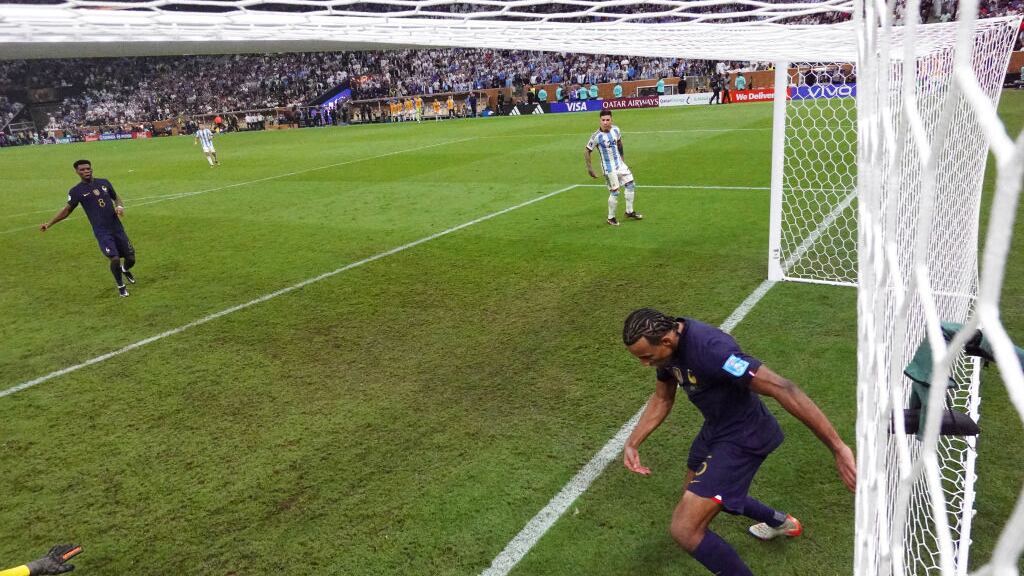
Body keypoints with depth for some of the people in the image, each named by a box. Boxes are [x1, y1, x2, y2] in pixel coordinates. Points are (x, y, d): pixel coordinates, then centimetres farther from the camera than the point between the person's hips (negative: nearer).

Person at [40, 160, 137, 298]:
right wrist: (49, 224, 2)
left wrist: (119, 206, -2)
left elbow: (116, 198, 20)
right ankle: (121, 287, 9)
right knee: (115, 259, -18)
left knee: (130, 258, 6)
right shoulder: (76, 191, -1)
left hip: (117, 228, 4)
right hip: (101, 232, -3)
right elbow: (67, 210, 8)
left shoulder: (104, 182, 7)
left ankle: (125, 270, 45)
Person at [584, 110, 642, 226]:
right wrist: (589, 168, -17)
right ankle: (611, 218, 14)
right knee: (614, 192, -5)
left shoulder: (615, 129, -4)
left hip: (620, 163, 7)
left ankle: (629, 211, 27)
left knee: (631, 185, 11)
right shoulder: (596, 136, -21)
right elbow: (586, 151, -13)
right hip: (609, 168, -7)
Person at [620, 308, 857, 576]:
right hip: (715, 428, 9)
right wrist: (632, 443, 1)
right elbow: (661, 399, 9)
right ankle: (780, 523, 57)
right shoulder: (668, 343, -7)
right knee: (698, 493, 33)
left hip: (742, 438, -9)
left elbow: (783, 389, -37)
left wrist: (838, 448, -35)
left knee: (684, 530, -14)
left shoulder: (710, 349, -36)